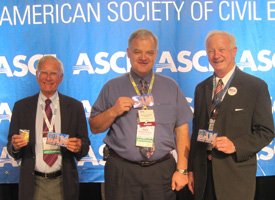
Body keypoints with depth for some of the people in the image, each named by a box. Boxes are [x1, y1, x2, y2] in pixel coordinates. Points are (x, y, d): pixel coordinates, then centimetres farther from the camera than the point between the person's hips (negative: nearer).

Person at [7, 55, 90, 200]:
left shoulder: (75, 107, 4)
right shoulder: (21, 107, 4)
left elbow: (85, 145, 3)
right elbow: (11, 148, 4)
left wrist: (79, 147, -18)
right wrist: (15, 146, -17)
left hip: (63, 184, 0)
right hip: (32, 184, 0)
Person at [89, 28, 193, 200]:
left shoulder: (171, 87, 8)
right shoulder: (112, 88, 5)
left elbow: (182, 130, 4)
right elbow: (94, 128, 6)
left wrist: (182, 169, -4)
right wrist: (113, 112, -12)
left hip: (162, 172, 1)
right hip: (122, 171, -1)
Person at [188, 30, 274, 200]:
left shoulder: (256, 86, -3)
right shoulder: (201, 88, 11)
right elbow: (196, 131, 13)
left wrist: (236, 145, -20)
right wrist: (191, 169, 10)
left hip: (237, 173, -4)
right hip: (203, 172, 4)